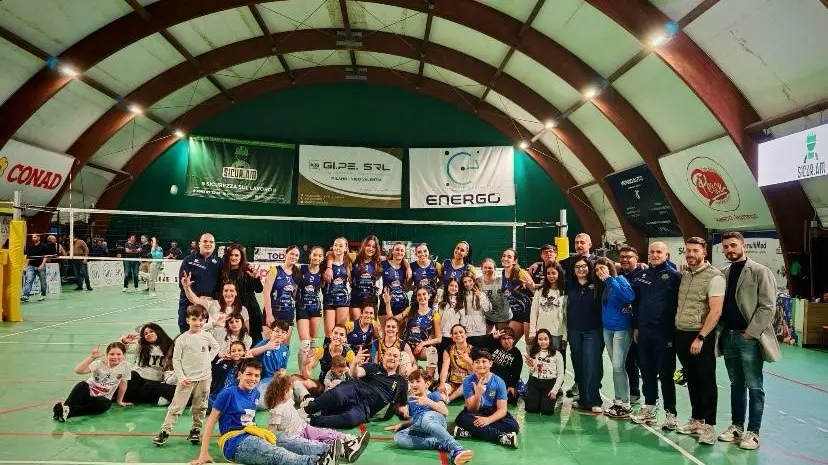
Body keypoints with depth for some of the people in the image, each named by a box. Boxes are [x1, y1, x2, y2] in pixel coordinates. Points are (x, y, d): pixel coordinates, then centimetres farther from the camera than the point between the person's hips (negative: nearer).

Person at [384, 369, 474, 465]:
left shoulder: (433, 395, 14)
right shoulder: (411, 400, 29)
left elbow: (445, 412, -3)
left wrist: (428, 401, -14)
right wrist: (401, 424, 21)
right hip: (419, 429, 5)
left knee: (426, 417, -41)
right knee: (398, 438, -26)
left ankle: (456, 450, -56)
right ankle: (439, 444, -29)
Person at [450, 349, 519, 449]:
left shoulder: (499, 382, -7)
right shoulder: (468, 381, -9)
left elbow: (502, 410, -11)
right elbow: (472, 410, -13)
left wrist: (488, 420, -32)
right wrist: (478, 394, -34)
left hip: (494, 415, 1)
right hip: (475, 414, -1)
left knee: (513, 425, -28)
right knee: (463, 418, -34)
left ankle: (468, 432, -32)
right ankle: (502, 437, -34)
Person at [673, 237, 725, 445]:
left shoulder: (714, 277, -10)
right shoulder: (683, 274, 10)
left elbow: (716, 311, -16)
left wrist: (700, 337, -19)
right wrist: (675, 333, 9)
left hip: (701, 336, -6)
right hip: (681, 334, 6)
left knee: (706, 381, 2)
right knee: (691, 379, 14)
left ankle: (709, 425, 11)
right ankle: (696, 419, 26)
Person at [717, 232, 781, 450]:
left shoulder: (760, 271, -6)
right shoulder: (723, 273, 9)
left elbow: (767, 307, -11)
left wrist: (750, 332, -14)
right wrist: (722, 330, 2)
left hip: (749, 337, -5)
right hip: (728, 336, 5)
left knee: (754, 387, 3)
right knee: (736, 384, 14)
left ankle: (752, 432, 11)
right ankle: (736, 426, 23)